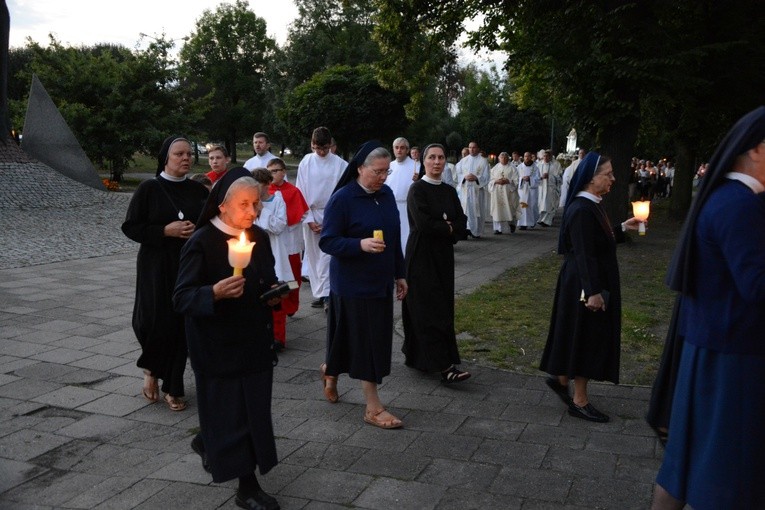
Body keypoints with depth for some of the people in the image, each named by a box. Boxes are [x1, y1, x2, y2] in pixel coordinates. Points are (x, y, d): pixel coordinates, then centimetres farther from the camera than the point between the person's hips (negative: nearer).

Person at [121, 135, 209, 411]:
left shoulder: (198, 190, 5)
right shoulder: (149, 188, -3)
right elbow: (130, 227, -4)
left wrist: (199, 230, -9)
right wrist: (166, 230, -15)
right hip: (156, 267, -2)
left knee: (182, 324, 3)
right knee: (155, 323, -8)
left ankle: (173, 387, 19)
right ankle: (151, 368, 25)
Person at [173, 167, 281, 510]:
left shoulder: (259, 237, 5)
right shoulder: (201, 243, -14)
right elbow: (182, 298, -16)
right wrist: (215, 292, -34)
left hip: (255, 340, 6)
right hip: (217, 344, -6)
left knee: (252, 408, 13)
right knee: (232, 411, 0)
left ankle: (206, 443, 42)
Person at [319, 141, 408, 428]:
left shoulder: (386, 194, 6)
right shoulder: (342, 199, -14)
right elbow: (327, 242, -15)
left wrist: (399, 274, 15)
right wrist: (361, 245, -30)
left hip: (381, 281, 7)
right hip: (353, 284, -7)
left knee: (377, 338, 15)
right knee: (365, 340, -1)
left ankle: (330, 372, 42)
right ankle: (373, 408, 11)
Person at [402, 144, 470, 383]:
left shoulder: (449, 191, 10)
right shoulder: (417, 189, -9)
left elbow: (462, 224, 3)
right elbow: (424, 224, -20)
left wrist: (445, 228, -13)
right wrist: (449, 227, -7)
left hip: (443, 257, 7)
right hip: (421, 257, -7)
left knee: (442, 308, 10)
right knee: (431, 311, -8)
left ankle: (416, 355, 24)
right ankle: (444, 367, -10)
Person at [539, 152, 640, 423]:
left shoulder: (591, 205, 8)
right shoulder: (581, 210, -22)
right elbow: (584, 254, -25)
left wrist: (623, 228, 16)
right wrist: (593, 291, -25)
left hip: (593, 282, 10)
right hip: (585, 285, -10)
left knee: (586, 337, 18)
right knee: (586, 337, 1)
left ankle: (561, 378, 33)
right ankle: (579, 401, 14)